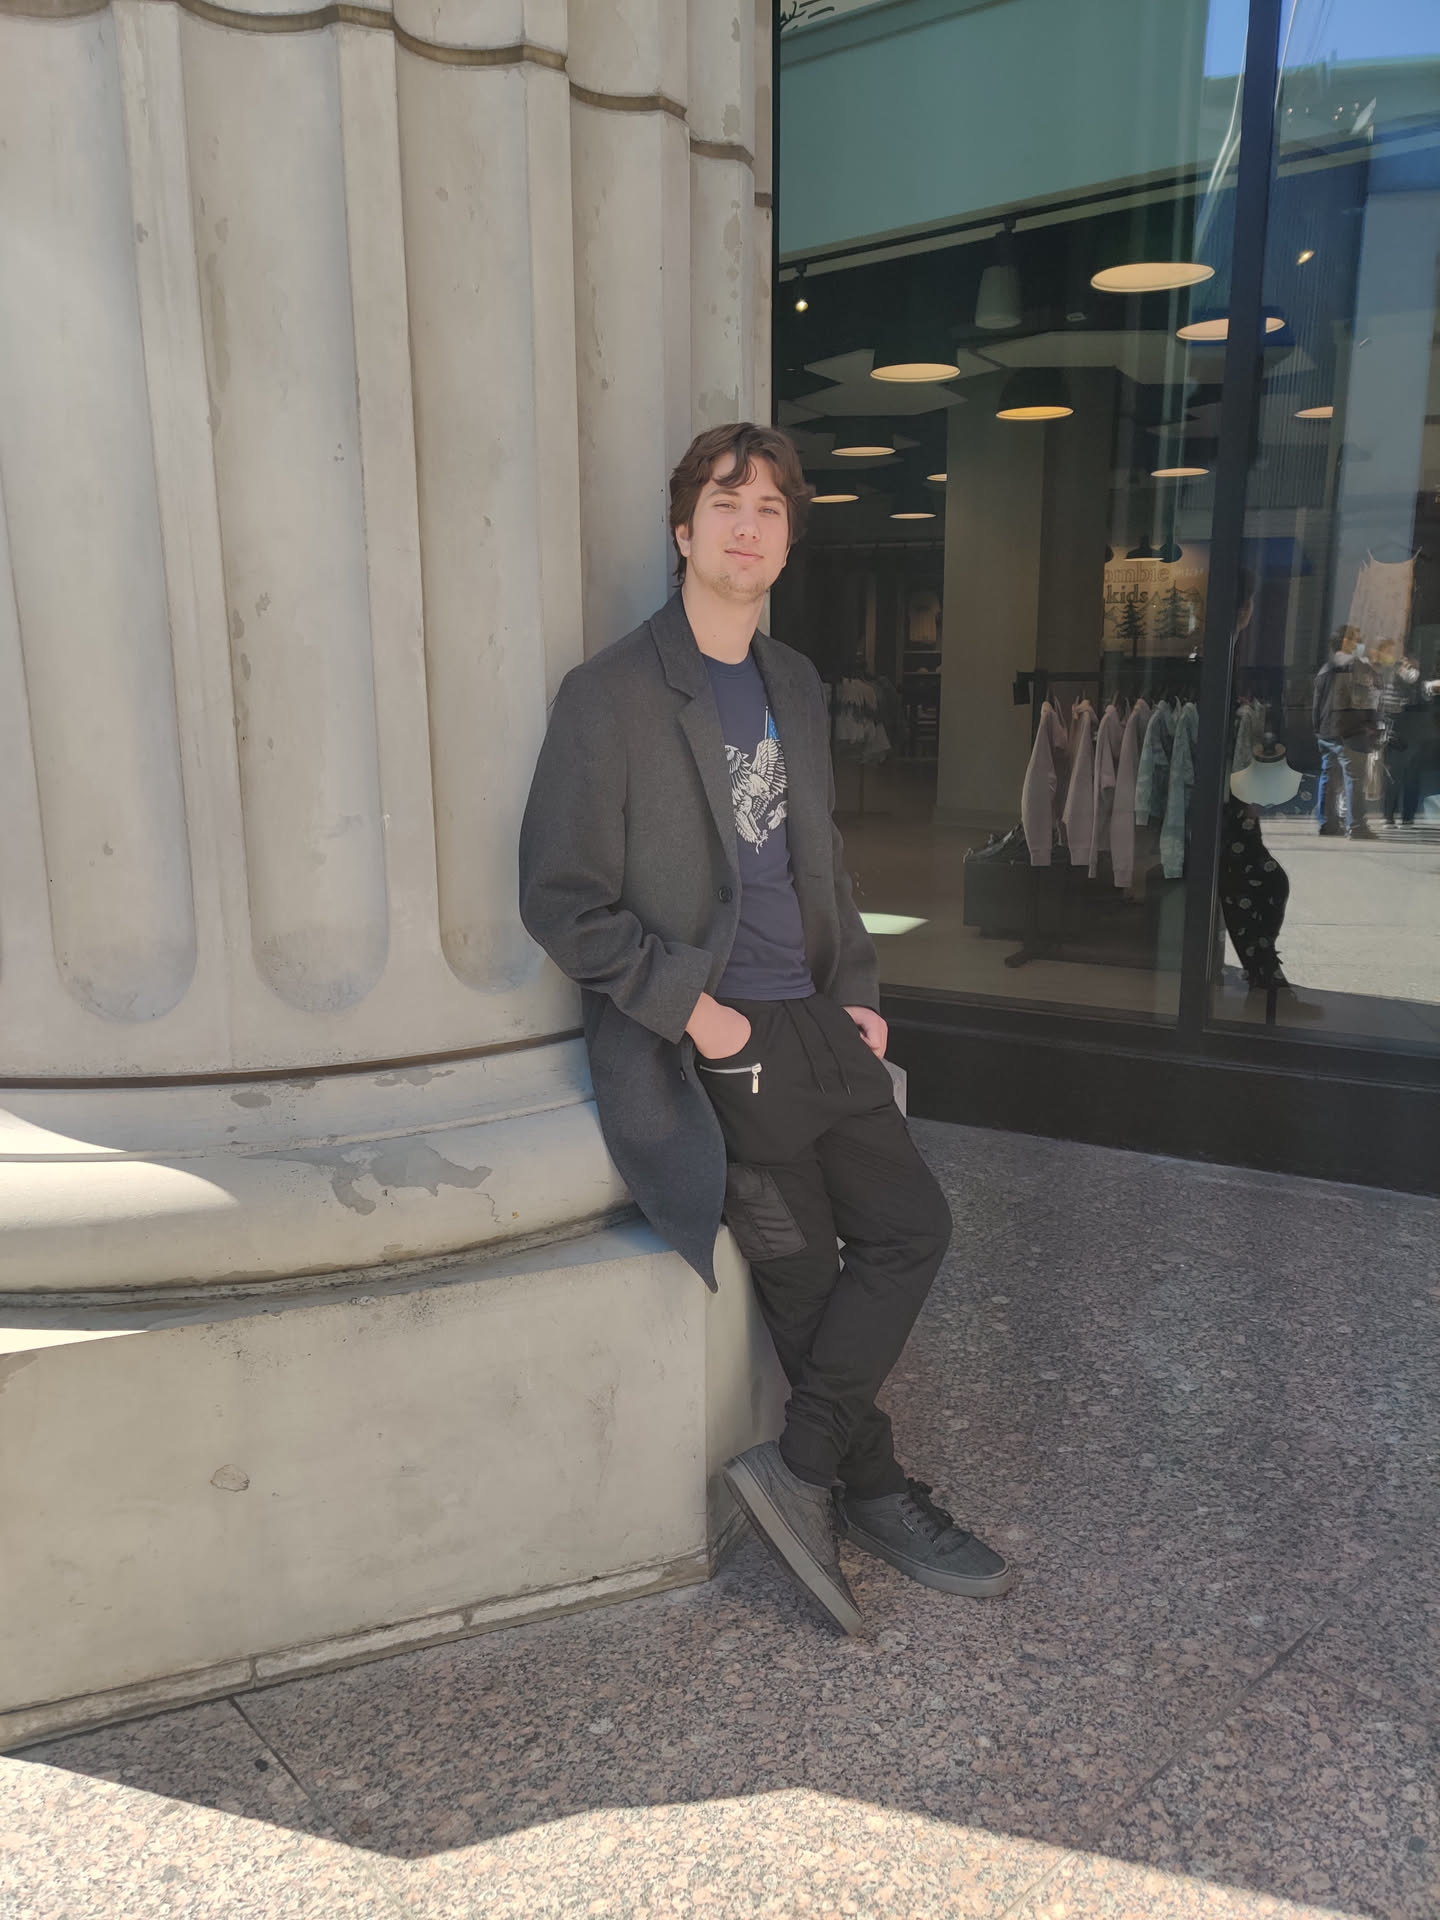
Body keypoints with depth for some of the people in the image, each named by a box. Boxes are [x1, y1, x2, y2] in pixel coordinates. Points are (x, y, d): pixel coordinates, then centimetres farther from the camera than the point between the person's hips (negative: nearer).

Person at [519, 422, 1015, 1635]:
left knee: (915, 1226, 5)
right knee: (806, 1277, -1)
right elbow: (564, 902, -11)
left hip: (817, 1024, 8)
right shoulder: (613, 695, -9)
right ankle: (872, 1493, 20)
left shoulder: (796, 687, 13)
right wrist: (689, 1006, -16)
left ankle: (802, 1469, 15)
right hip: (706, 1046, -7)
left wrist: (860, 991, 10)